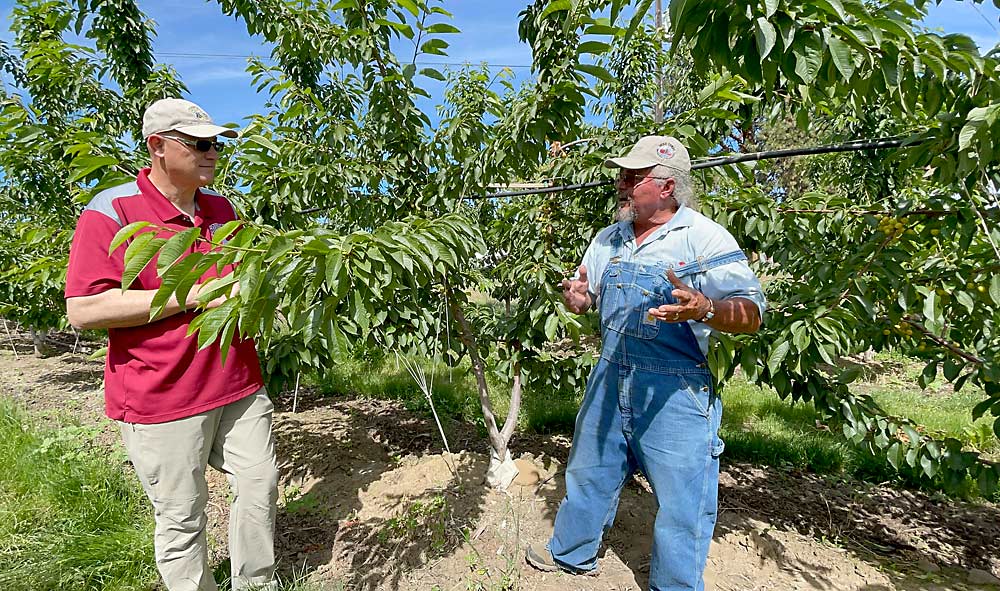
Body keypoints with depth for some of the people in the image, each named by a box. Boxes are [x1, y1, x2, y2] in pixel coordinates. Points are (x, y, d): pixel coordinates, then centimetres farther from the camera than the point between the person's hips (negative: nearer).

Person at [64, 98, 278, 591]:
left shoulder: (220, 207, 10)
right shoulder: (111, 211, -10)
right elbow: (83, 310, -18)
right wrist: (199, 295, -21)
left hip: (239, 384, 6)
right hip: (163, 398, -6)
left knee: (260, 484, 14)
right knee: (181, 516, 7)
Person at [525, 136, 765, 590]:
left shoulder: (704, 237, -11)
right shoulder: (608, 239, 9)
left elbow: (751, 313, -16)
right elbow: (583, 298, 16)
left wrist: (702, 309, -37)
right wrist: (576, 297, -9)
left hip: (675, 391, -6)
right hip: (610, 380, 6)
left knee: (681, 499, 6)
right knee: (589, 472, 20)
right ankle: (571, 553, 44)